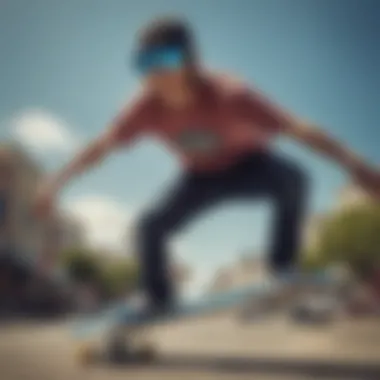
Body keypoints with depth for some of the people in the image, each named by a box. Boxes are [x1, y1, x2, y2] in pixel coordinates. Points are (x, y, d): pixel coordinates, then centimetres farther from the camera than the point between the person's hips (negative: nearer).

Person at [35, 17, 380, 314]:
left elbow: (298, 128, -42)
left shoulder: (229, 96, -38)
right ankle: (159, 303, 12)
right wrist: (57, 182, -13)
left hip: (248, 165, -3)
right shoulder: (148, 107, -27)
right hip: (202, 177, 3)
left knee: (292, 178, -34)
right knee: (151, 227, -10)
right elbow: (102, 147, -14)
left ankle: (283, 265, -16)